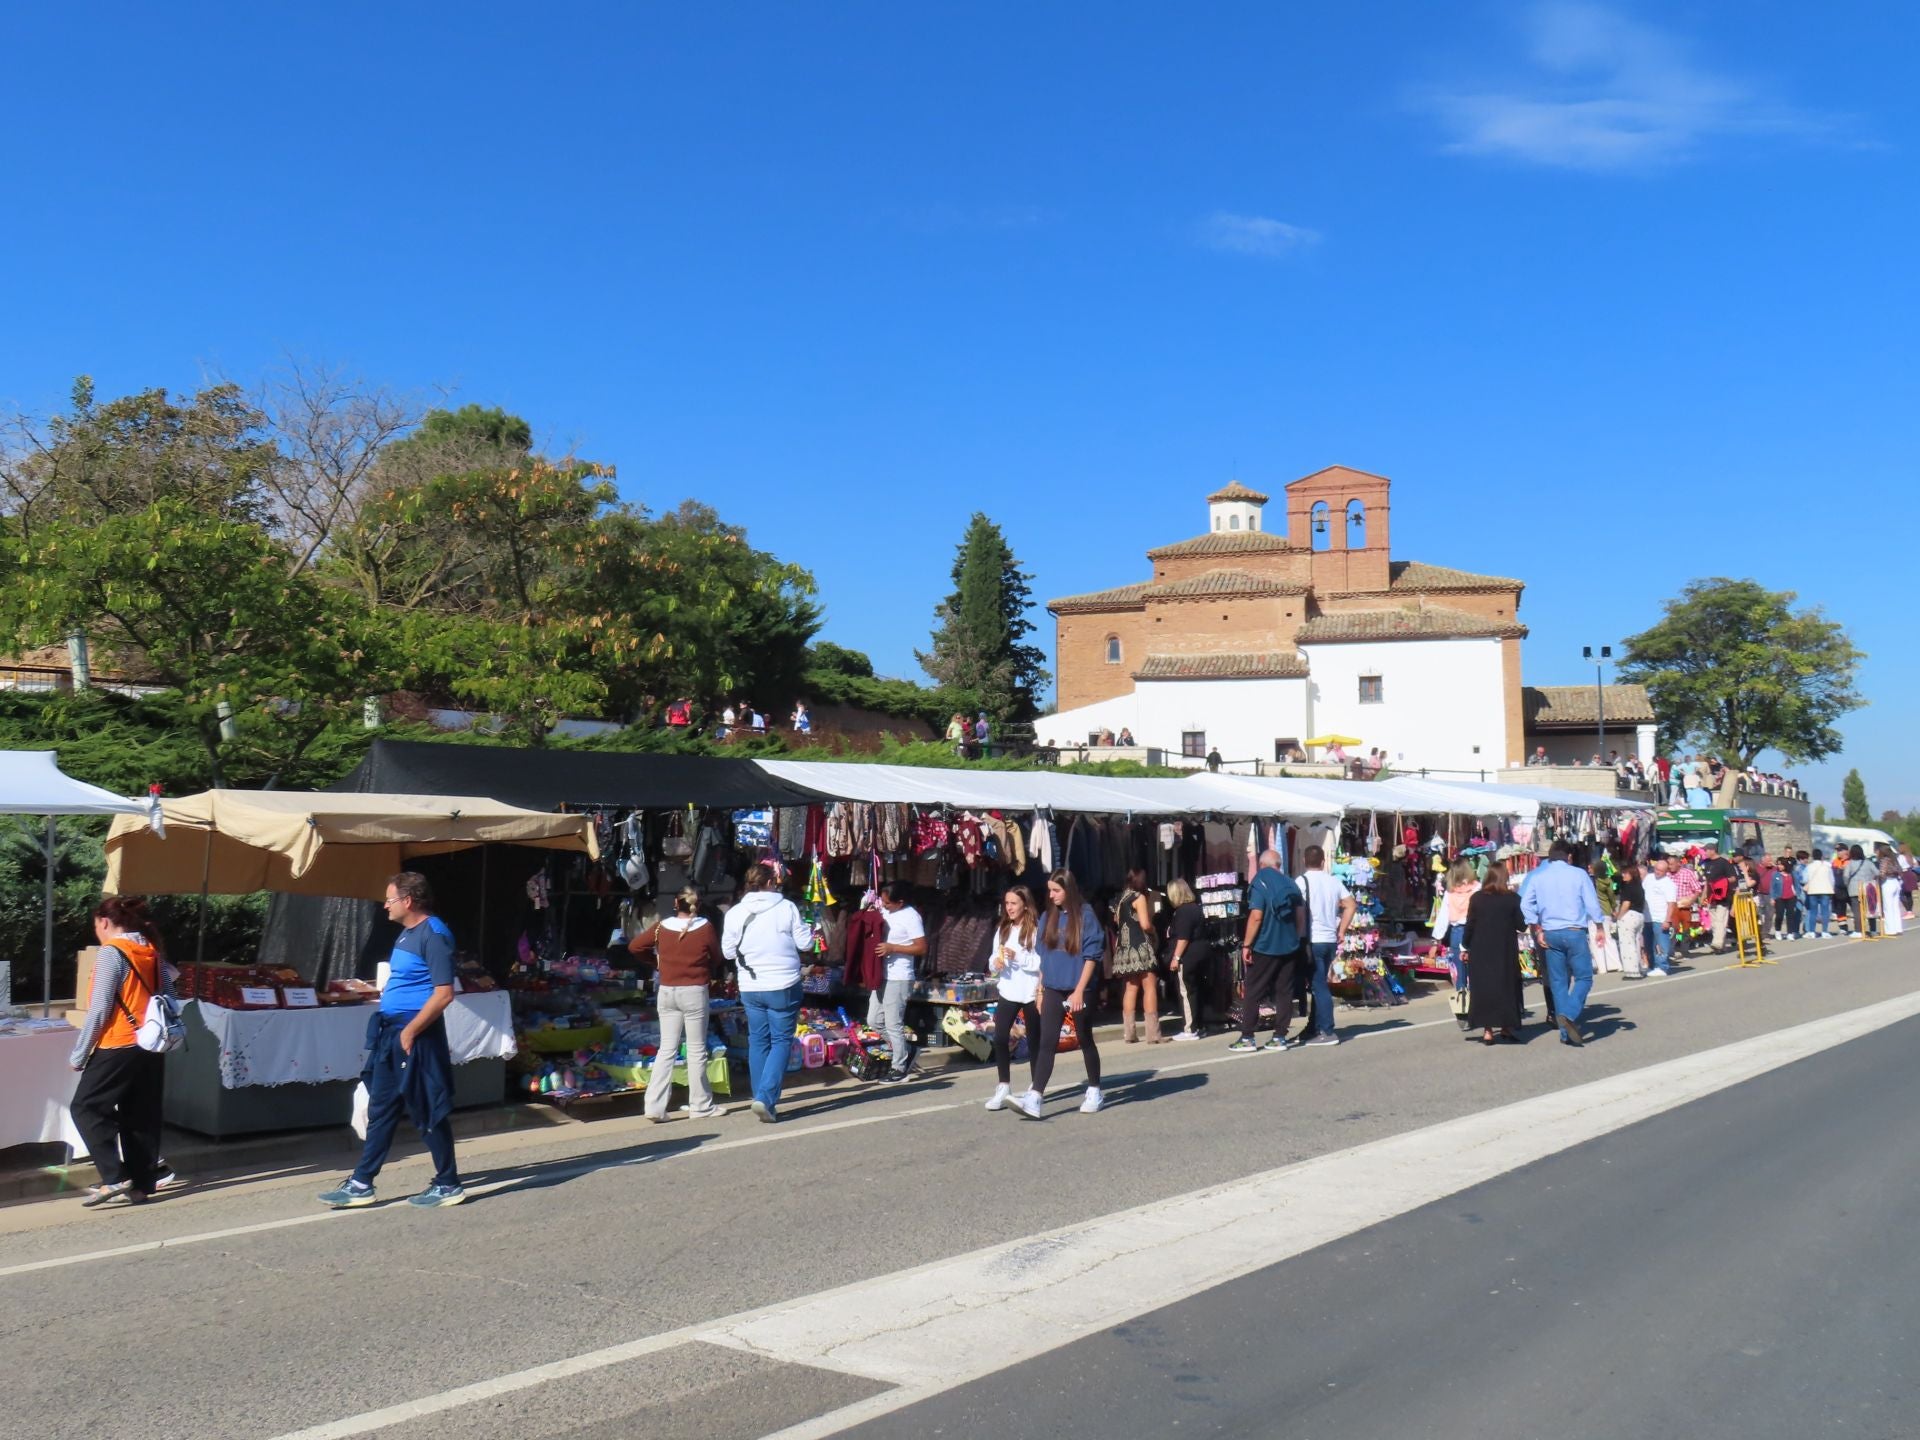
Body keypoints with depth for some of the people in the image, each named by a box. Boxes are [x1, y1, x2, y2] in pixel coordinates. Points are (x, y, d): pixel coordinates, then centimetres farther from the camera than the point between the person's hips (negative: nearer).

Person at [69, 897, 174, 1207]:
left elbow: (99, 1009, -14)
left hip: (119, 1049, -7)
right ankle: (141, 1184, 12)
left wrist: (78, 1055, -7)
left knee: (86, 1108, 2)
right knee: (141, 1115, 11)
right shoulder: (153, 952, 10)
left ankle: (115, 1179, -7)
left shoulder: (111, 952, -12)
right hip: (151, 1048, 7)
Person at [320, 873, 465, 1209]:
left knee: (428, 1114, 0)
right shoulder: (406, 934, 13)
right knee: (380, 1111, 13)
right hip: (391, 1036, 10)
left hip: (417, 1038, -10)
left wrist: (410, 1031, -20)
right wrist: (390, 1031, 17)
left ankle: (448, 1185, 11)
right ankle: (361, 1184, 20)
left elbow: (444, 993, -22)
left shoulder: (433, 935, -16)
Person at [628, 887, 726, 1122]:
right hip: (695, 992, -3)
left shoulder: (662, 928, -1)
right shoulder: (705, 928, -8)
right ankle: (701, 1106, 13)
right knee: (696, 1050, 5)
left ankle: (655, 1106, 1)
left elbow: (634, 946, 4)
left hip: (666, 992, 3)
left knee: (666, 1049, 8)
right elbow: (716, 958, 1)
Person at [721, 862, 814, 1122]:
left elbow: (728, 952, 6)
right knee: (781, 1041, 3)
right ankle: (765, 1097, -11)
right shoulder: (787, 908, -9)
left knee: (757, 1042, 13)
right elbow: (805, 943, -4)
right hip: (783, 986, -3)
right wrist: (810, 931, 17)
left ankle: (764, 1101, 16)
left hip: (750, 988, 3)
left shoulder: (735, 913, -2)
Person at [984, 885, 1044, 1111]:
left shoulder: (1035, 930, -9)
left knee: (1033, 1039, 8)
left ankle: (1035, 1086, 24)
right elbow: (993, 959, 13)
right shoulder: (1003, 929, 11)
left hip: (1031, 993, -4)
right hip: (1008, 991, 5)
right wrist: (995, 963, -9)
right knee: (1000, 1038, -7)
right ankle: (1004, 1088, 1)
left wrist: (1017, 957, -23)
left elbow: (1042, 962, -15)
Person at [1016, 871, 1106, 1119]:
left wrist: (1079, 991, -15)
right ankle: (1034, 1100, -11)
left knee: (1085, 1040, 10)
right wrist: (1040, 990, 11)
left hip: (1077, 989, -4)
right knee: (1046, 1043, -4)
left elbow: (1091, 956, -10)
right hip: (1053, 989, 4)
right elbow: (1043, 955, 13)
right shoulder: (1049, 917, 8)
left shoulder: (1085, 915, -7)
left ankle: (1094, 1092, 27)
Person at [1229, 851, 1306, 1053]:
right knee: (1284, 993, 8)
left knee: (1251, 993, 1)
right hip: (1289, 947, 6)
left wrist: (1246, 945, -13)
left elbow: (1256, 917, -17)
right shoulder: (1291, 885, 7)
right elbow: (1301, 917, 10)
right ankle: (1280, 1037, 7)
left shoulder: (1260, 884, -10)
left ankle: (1247, 1038, 1)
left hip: (1265, 947, -5)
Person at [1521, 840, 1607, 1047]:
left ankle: (1566, 1032, 7)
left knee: (1558, 981, 8)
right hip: (1575, 932, -3)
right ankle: (1569, 1015, -20)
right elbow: (1592, 903, -3)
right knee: (1584, 977, 3)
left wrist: (1538, 930, 6)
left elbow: (1526, 905, 2)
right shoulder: (1578, 874, -1)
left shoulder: (1538, 877, 7)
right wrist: (1600, 928, 6)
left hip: (1550, 934, 4)